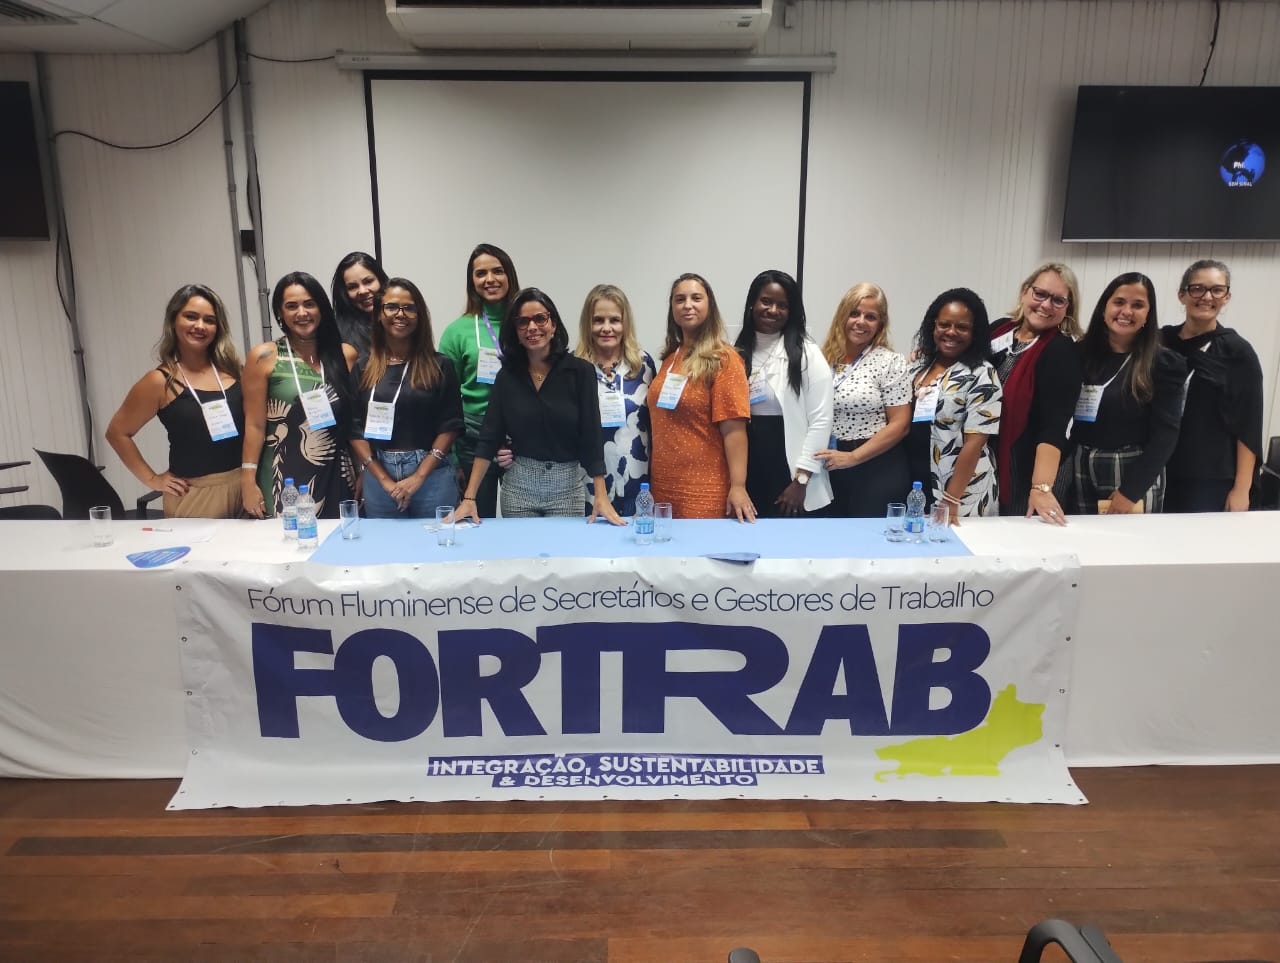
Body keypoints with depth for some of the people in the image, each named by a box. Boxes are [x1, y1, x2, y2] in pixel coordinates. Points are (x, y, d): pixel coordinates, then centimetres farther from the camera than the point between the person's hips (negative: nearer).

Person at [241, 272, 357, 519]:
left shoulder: (346, 355, 6)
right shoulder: (264, 357, -1)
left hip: (336, 477, 2)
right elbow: (255, 425, -1)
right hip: (284, 482, -2)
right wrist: (248, 481, -4)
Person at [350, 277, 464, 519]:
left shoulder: (440, 366, 2)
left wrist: (418, 476, -10)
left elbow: (450, 426, -2)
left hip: (432, 475, -1)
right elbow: (354, 430, 2)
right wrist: (384, 480, -6)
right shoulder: (362, 368, 5)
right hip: (378, 477, 1)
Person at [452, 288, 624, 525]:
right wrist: (469, 497, -11)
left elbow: (590, 437, -8)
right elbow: (488, 438, -3)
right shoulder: (507, 375, 1)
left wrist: (601, 496, -16)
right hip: (517, 485, 2)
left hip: (566, 486, -2)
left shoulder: (580, 371, -6)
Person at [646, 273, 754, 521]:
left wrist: (738, 486, -20)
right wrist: (653, 477, 13)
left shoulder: (723, 359, -6)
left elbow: (734, 429, -14)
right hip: (664, 486, 6)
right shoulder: (670, 357, 11)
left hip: (705, 491, -6)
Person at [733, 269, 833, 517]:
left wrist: (801, 480, -12)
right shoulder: (736, 353, 8)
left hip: (788, 475, -3)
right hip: (746, 474, 3)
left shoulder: (807, 354, -3)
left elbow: (820, 421, -8)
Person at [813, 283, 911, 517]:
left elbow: (899, 425, -9)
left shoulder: (891, 362, -6)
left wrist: (853, 457, -15)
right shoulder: (824, 359, 5)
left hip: (878, 471, -4)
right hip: (831, 470, 4)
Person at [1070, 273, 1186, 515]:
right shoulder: (1081, 352, 4)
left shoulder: (1163, 363, -2)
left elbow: (1165, 434, -7)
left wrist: (1130, 490, -13)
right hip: (1080, 471, 2)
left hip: (1135, 475, -2)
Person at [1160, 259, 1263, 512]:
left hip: (1213, 481, -2)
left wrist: (1241, 489, -10)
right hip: (1160, 474, 3)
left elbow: (1248, 427, -5)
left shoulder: (1238, 352, -3)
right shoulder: (1161, 341, 4)